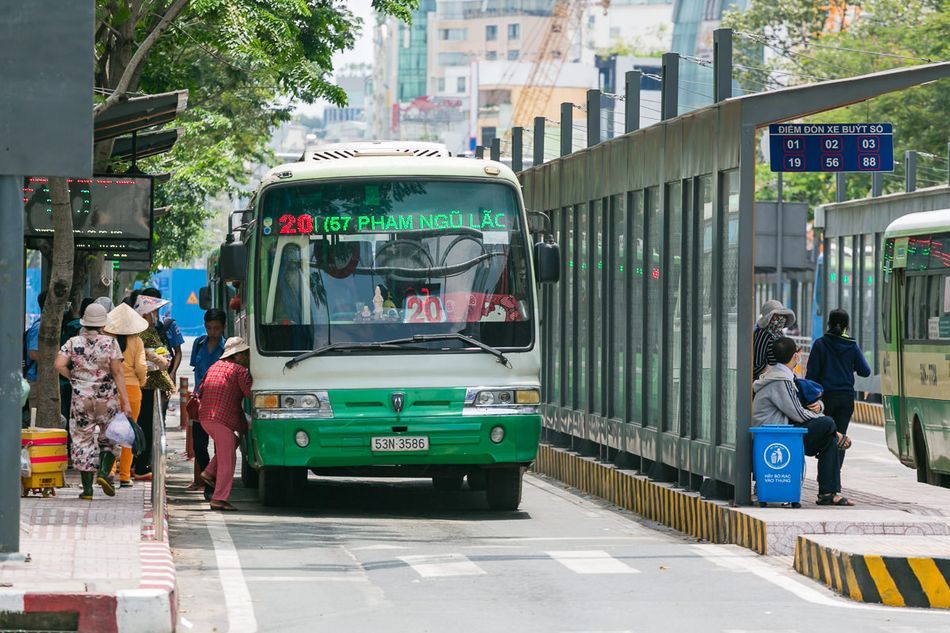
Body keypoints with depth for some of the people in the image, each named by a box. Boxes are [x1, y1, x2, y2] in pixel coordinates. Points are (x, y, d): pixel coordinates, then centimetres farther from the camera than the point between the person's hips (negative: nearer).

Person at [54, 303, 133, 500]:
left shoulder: (73, 343, -1)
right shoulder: (110, 343, -4)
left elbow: (59, 365, -12)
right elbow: (118, 372, -8)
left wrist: (74, 377, 6)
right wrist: (125, 402, -7)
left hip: (81, 400, 1)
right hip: (107, 399, -1)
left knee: (83, 440, 6)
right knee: (108, 439, 16)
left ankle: (87, 488, 3)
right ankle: (104, 471, -9)